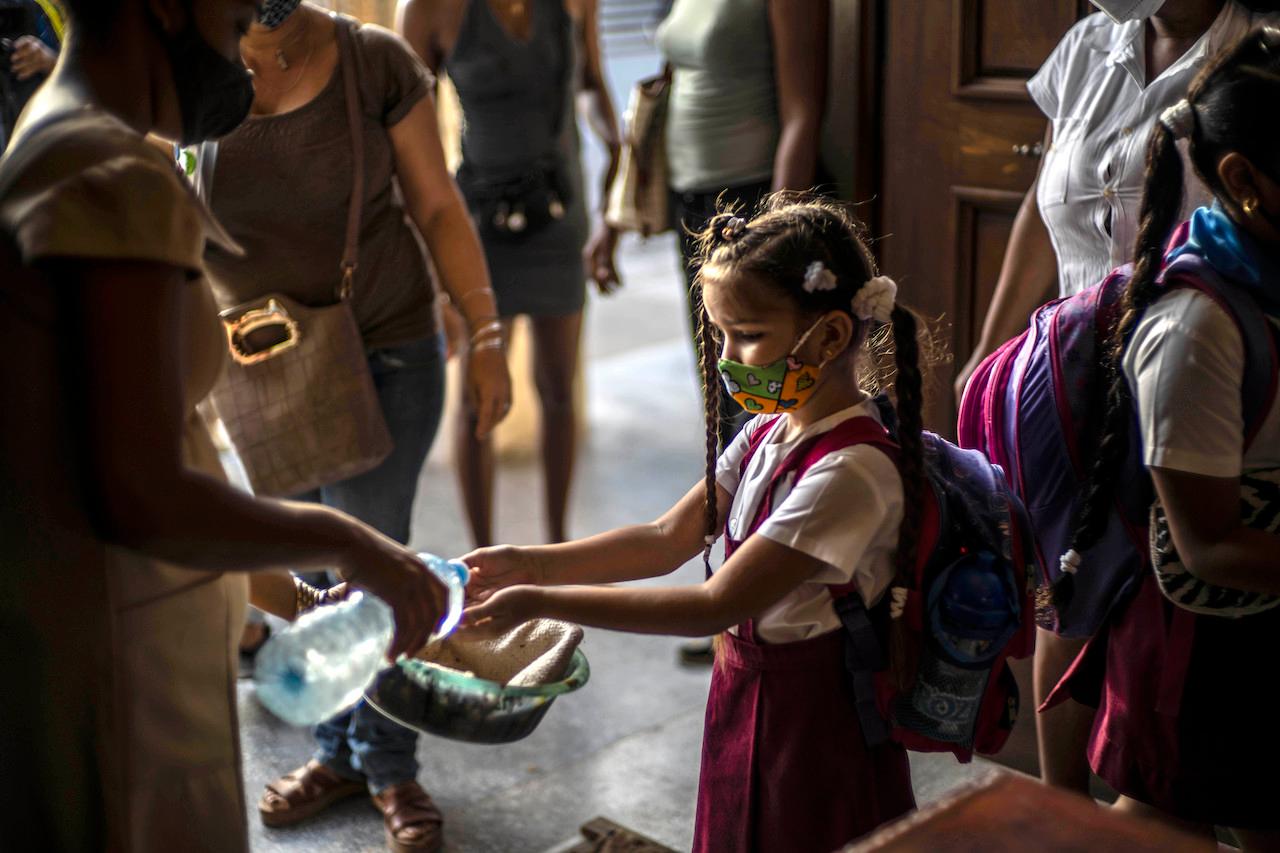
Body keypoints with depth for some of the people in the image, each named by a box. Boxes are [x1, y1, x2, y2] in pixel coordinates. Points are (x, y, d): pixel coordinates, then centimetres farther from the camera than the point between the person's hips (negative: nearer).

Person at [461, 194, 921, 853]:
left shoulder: (852, 472, -26)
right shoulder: (767, 434, 1)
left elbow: (714, 605, -27)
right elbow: (669, 539, 4)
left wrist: (541, 602, -27)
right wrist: (528, 564, -6)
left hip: (816, 728, -8)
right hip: (745, 699, 8)